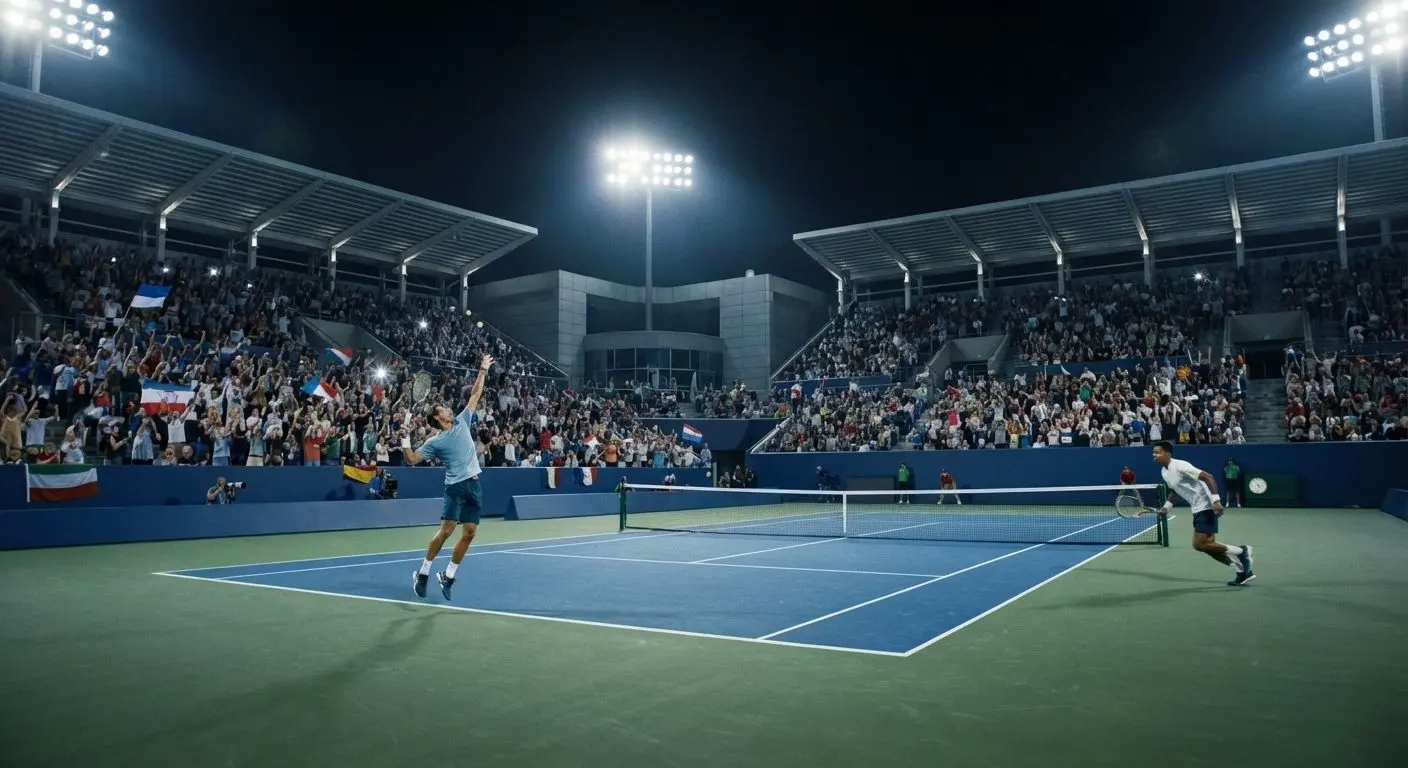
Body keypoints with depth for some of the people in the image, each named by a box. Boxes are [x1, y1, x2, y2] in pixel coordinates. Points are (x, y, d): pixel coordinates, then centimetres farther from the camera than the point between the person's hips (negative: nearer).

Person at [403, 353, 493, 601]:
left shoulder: (462, 422, 14)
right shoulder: (435, 442, 1)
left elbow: (475, 395, 18)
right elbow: (412, 460, -2)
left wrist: (483, 371, 17)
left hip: (474, 485, 5)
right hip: (456, 486, -5)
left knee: (469, 532, 2)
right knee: (446, 529, -12)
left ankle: (448, 576, 13)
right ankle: (423, 572, 4)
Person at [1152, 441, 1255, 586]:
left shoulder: (1180, 466, -20)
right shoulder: (1164, 471, 9)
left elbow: (1208, 477, -23)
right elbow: (1175, 491, 24)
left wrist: (1215, 500, -29)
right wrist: (1166, 507, 10)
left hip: (1206, 506, -9)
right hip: (1198, 509, 9)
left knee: (1199, 544, -12)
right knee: (1208, 545, 8)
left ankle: (1241, 551, 2)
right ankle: (1243, 571, 17)